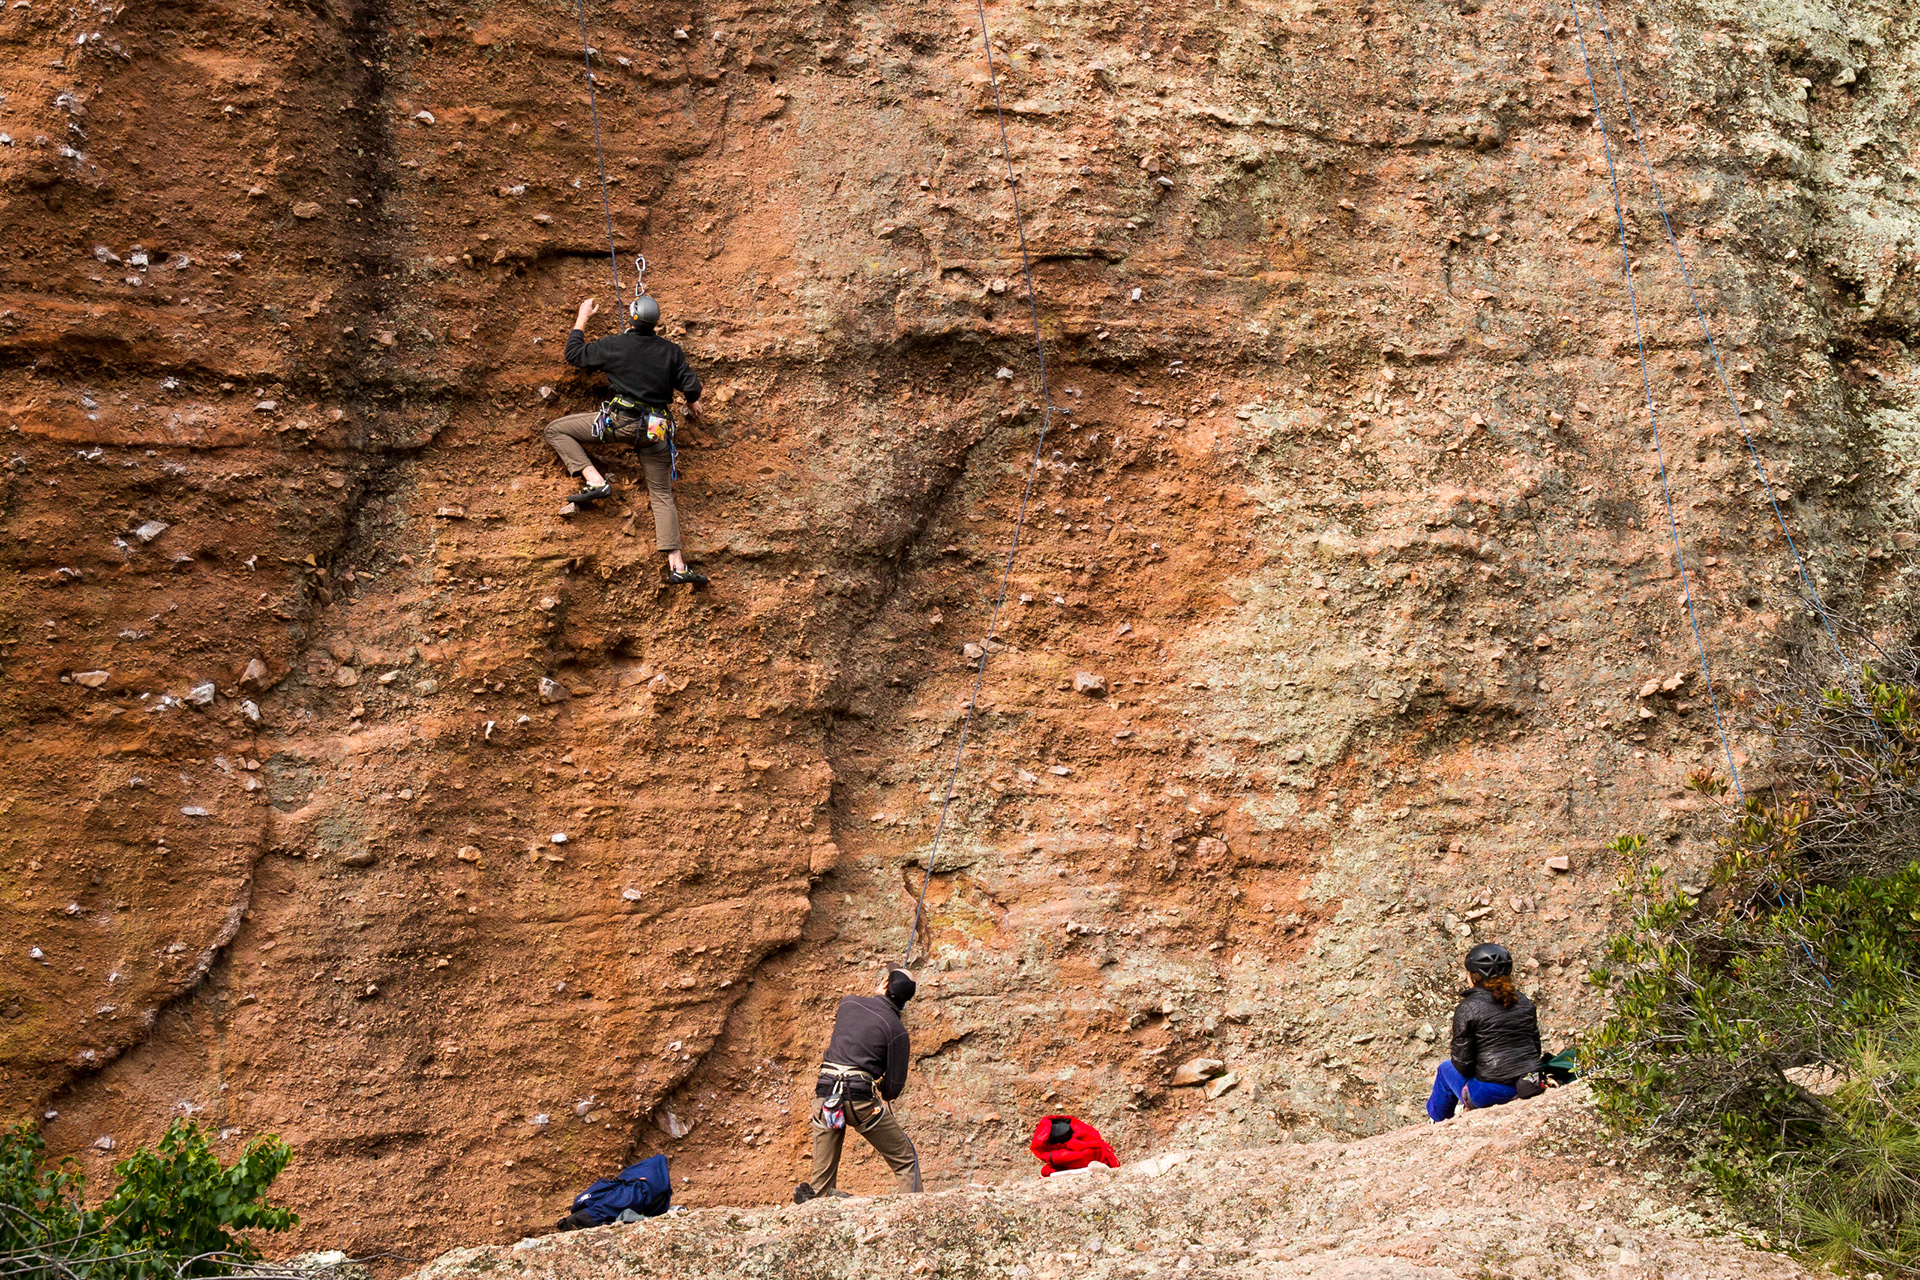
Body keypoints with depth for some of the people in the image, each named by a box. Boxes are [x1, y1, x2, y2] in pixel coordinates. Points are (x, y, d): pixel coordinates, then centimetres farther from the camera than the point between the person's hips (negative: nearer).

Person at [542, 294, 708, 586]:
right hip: (657, 430, 4)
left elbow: (574, 354, 9)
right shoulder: (671, 351, 5)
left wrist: (582, 318, 23)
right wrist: (692, 403, 30)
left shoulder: (614, 345, -2)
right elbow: (691, 385, 7)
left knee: (556, 430, 10)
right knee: (662, 496, 9)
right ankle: (676, 564, -3)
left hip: (622, 421, -4)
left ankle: (595, 481, -5)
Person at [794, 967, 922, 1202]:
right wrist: (884, 1097, 23)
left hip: (825, 1094, 4)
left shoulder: (847, 1003, 10)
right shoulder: (895, 1029, -2)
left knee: (821, 1178, 14)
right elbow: (895, 1085, 0)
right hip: (860, 1098, -4)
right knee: (905, 1160, 9)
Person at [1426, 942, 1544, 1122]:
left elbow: (1462, 1064, -10)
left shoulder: (1468, 1008, -11)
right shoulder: (1524, 1003, 6)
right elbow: (1536, 1048, 11)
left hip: (1490, 1093, -6)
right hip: (1530, 1088, 6)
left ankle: (1437, 1123, 45)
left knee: (1446, 1069, 26)